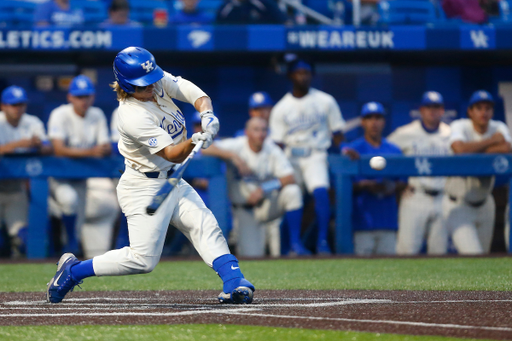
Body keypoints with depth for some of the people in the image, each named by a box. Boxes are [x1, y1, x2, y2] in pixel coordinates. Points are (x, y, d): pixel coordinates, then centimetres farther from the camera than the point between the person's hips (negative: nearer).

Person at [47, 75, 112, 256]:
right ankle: (71, 241, -13)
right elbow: (59, 150, -30)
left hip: (81, 176, 5)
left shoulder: (97, 115, -2)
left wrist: (105, 149, -33)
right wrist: (90, 152, -43)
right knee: (69, 198, -38)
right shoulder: (60, 115, -18)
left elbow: (106, 148, -6)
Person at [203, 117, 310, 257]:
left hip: (267, 204, 2)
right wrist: (232, 156, -33)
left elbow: (289, 179, -12)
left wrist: (264, 188, -25)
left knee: (292, 191, -28)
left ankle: (295, 243, -18)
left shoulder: (272, 149, -4)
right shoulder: (236, 146, -10)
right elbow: (205, 148, -22)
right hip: (244, 207, -2)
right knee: (252, 254, -19)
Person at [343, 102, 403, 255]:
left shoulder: (395, 151, 15)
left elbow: (402, 183, 16)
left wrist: (393, 187, -6)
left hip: (388, 219, 3)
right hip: (363, 220, -3)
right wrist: (363, 185, -18)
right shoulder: (352, 150, 5)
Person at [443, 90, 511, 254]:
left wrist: (474, 150, -23)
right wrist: (492, 141, -21)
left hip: (484, 203, 6)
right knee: (473, 255, -19)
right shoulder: (460, 126, -12)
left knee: (483, 252, 14)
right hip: (458, 205, -6)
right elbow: (459, 148, -34)